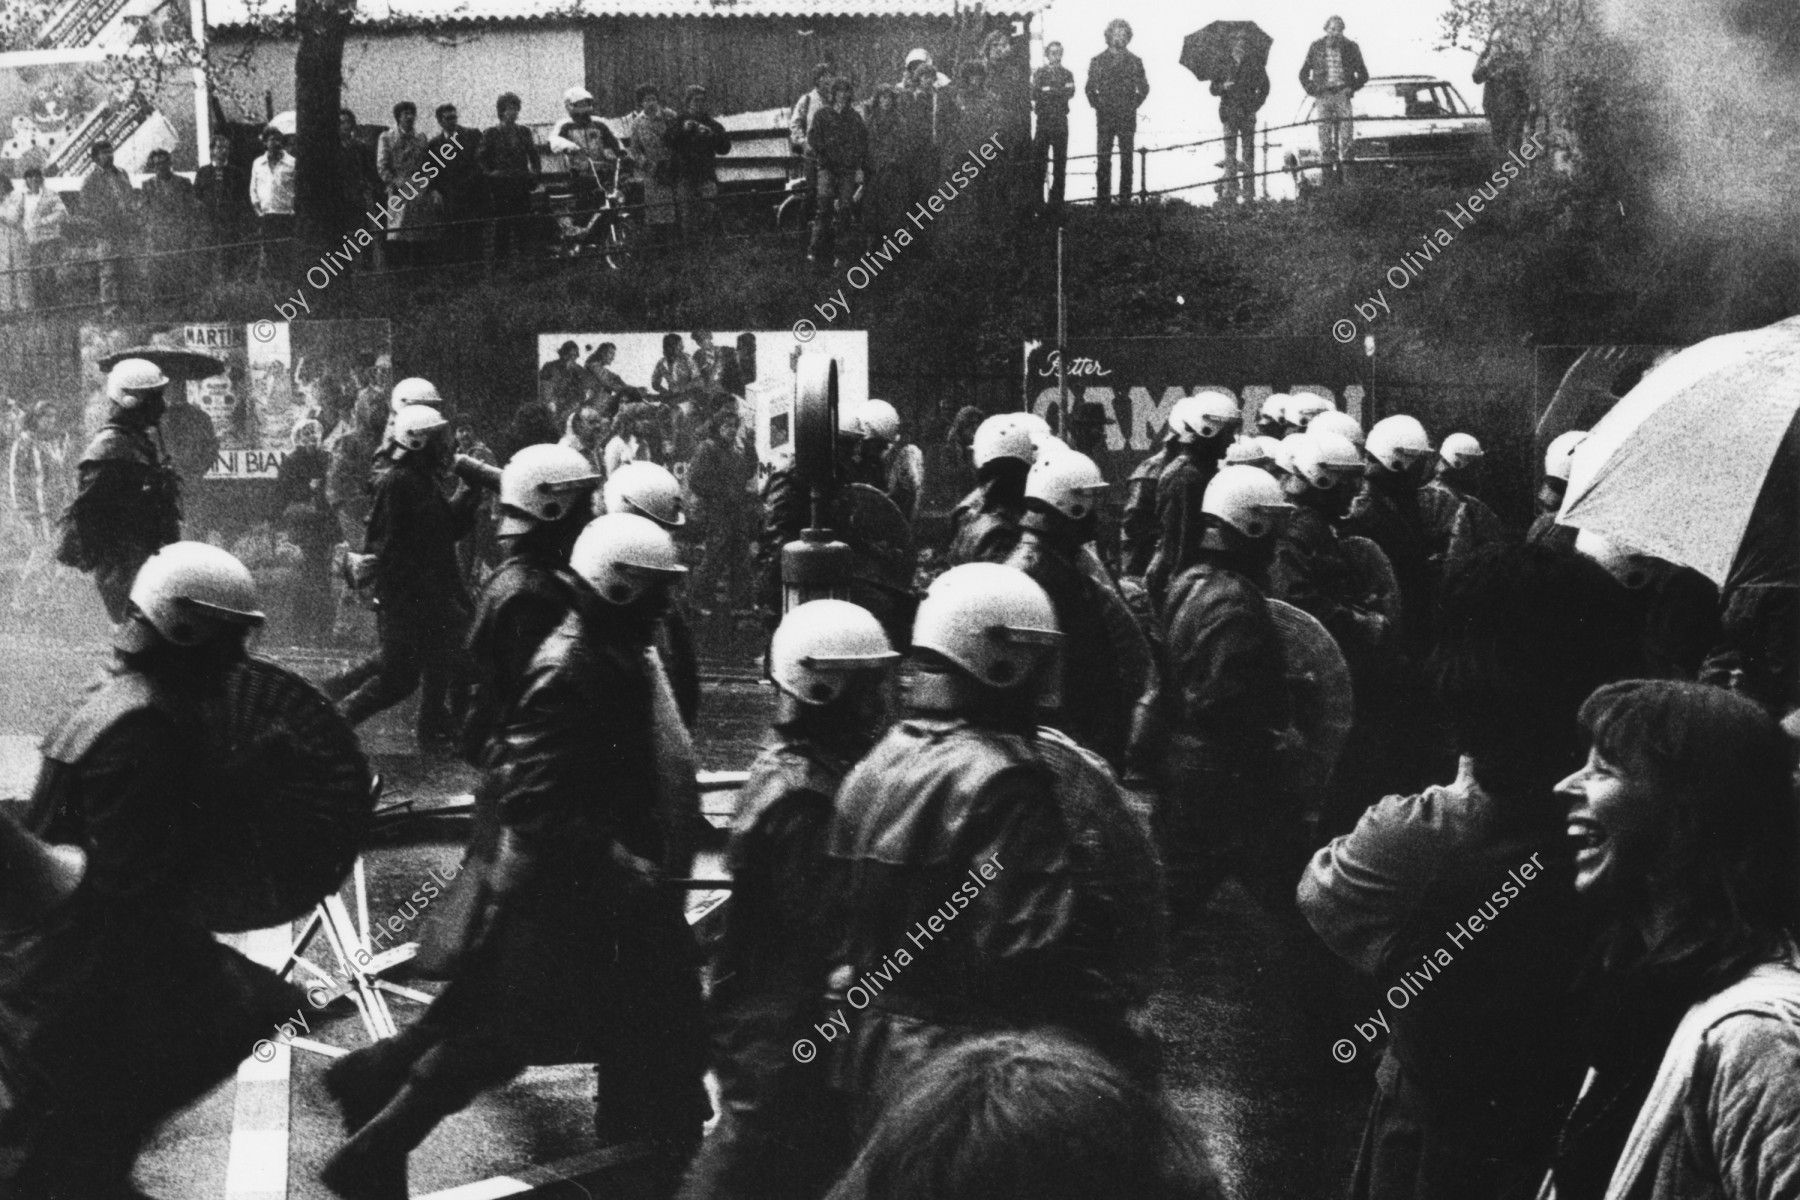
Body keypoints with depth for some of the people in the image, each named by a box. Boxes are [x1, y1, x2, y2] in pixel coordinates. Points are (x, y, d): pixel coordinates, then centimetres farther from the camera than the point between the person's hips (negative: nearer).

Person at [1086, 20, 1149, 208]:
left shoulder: (1135, 61, 8)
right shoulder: (1098, 61, 7)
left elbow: (1144, 88, 14)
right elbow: (1090, 88, 10)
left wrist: (1133, 105, 6)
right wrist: (1098, 105, 2)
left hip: (1127, 117, 1)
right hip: (1105, 117, -1)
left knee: (1127, 159, 1)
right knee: (1103, 159, -3)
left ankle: (1125, 198, 4)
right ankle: (1102, 198, -1)